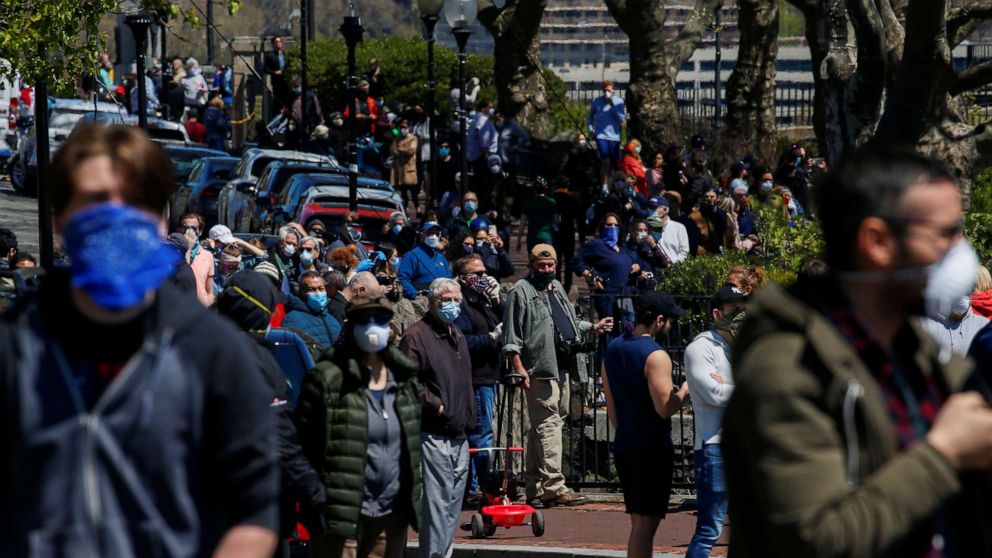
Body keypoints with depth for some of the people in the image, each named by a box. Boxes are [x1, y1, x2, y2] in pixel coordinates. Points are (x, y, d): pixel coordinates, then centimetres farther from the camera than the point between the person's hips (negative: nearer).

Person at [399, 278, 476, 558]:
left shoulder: (457, 336, 20)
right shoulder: (416, 336, -9)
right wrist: (436, 406, -18)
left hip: (458, 434, 9)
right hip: (433, 434, -9)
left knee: (453, 502, 12)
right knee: (437, 500, -11)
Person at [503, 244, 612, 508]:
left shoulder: (557, 288, 20)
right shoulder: (521, 291, -6)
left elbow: (570, 323, 34)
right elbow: (511, 336, -10)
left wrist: (594, 327, 23)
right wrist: (519, 368, -16)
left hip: (561, 368, 9)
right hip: (539, 370, -9)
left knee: (542, 425, 11)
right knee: (548, 424, -13)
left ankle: (536, 489, 15)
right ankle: (554, 486, -16)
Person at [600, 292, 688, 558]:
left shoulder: (613, 349, 10)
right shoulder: (655, 356, -16)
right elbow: (664, 408, -21)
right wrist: (685, 391, -4)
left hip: (623, 445, 8)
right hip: (653, 448, -8)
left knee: (639, 522, 15)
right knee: (646, 523, -5)